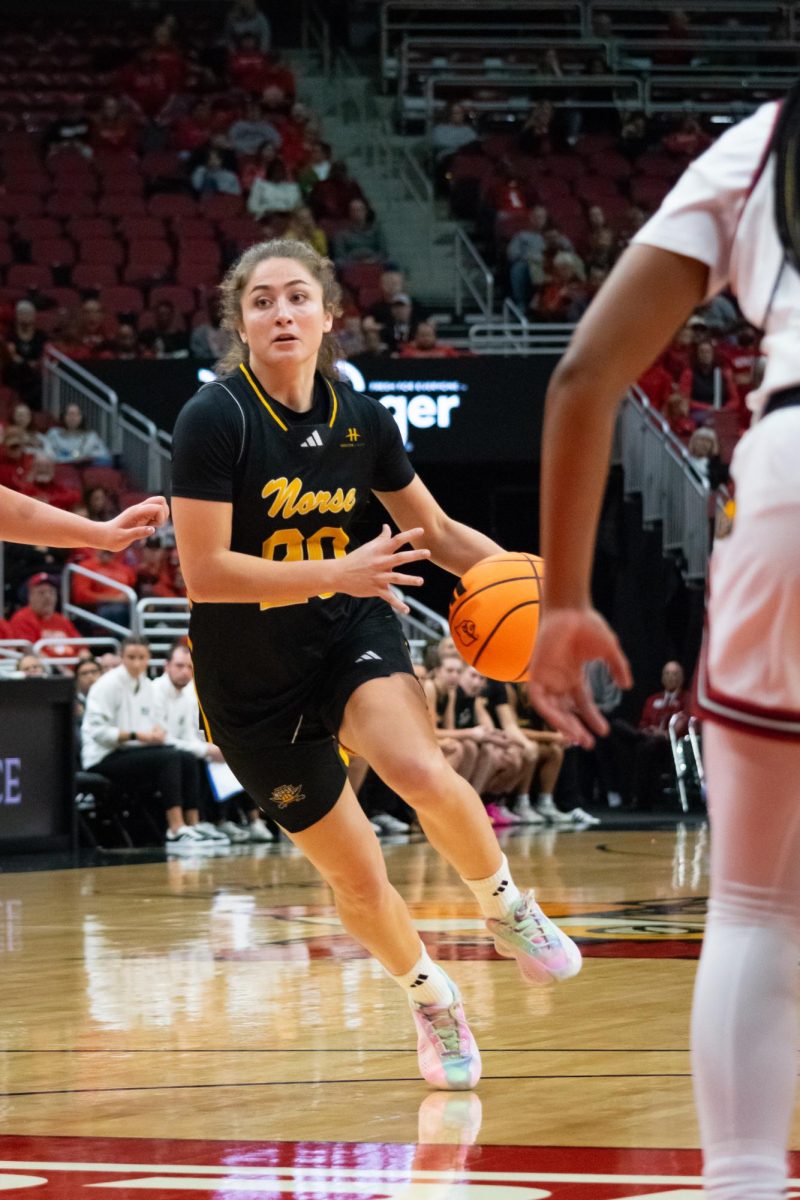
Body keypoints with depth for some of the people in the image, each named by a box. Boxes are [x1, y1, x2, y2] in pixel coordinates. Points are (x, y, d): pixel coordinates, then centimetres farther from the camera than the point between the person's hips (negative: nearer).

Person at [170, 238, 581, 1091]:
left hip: (351, 635, 2)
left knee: (421, 772, -29)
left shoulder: (360, 419, -3)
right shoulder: (214, 420, -18)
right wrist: (339, 570, -32)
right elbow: (204, 572, -25)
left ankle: (504, 907, 0)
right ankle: (432, 1002, 33)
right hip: (251, 680, -2)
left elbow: (437, 532, 11)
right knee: (355, 876, 3)